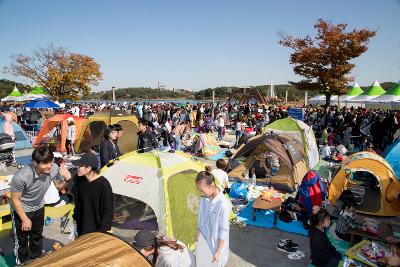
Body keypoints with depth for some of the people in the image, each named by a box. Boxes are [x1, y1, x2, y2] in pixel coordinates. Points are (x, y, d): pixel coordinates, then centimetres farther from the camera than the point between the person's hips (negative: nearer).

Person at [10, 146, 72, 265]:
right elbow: (15, 200, -21)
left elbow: (59, 186, -8)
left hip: (38, 208, 4)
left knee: (37, 236, 25)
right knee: (21, 240, 16)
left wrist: (67, 179, -30)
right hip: (21, 210, -4)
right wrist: (25, 219, -12)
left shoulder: (54, 168, -28)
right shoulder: (21, 176, -38)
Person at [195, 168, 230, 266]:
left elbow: (224, 231, -23)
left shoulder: (223, 204, -32)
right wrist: (198, 231, 10)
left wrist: (218, 251, -18)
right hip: (204, 239, 6)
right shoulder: (204, 197, -12)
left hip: (216, 242, -5)